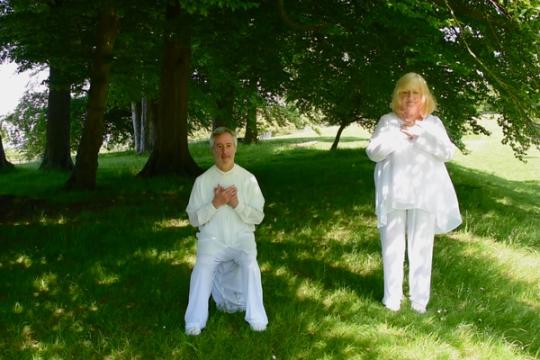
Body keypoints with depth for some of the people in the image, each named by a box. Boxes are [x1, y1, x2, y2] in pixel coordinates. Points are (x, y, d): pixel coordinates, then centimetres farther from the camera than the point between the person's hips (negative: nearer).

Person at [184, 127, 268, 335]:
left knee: (250, 265, -30)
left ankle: (257, 319, -22)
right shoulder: (202, 180, 3)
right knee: (202, 267, -29)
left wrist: (237, 204, -14)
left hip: (242, 237, 0)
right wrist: (215, 203, -13)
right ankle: (194, 323, -23)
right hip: (212, 238, 0)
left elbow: (258, 217, 3)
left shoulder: (248, 179, 3)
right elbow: (194, 219, 2)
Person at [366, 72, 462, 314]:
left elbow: (448, 152, -4)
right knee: (392, 247, 4)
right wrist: (399, 134, -15)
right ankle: (392, 298, 14)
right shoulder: (387, 121, 5)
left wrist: (420, 136, -15)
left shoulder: (433, 123, 7)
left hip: (424, 195, 1)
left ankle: (419, 300, 13)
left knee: (421, 248, 5)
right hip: (393, 195, 0)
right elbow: (373, 152, -3)